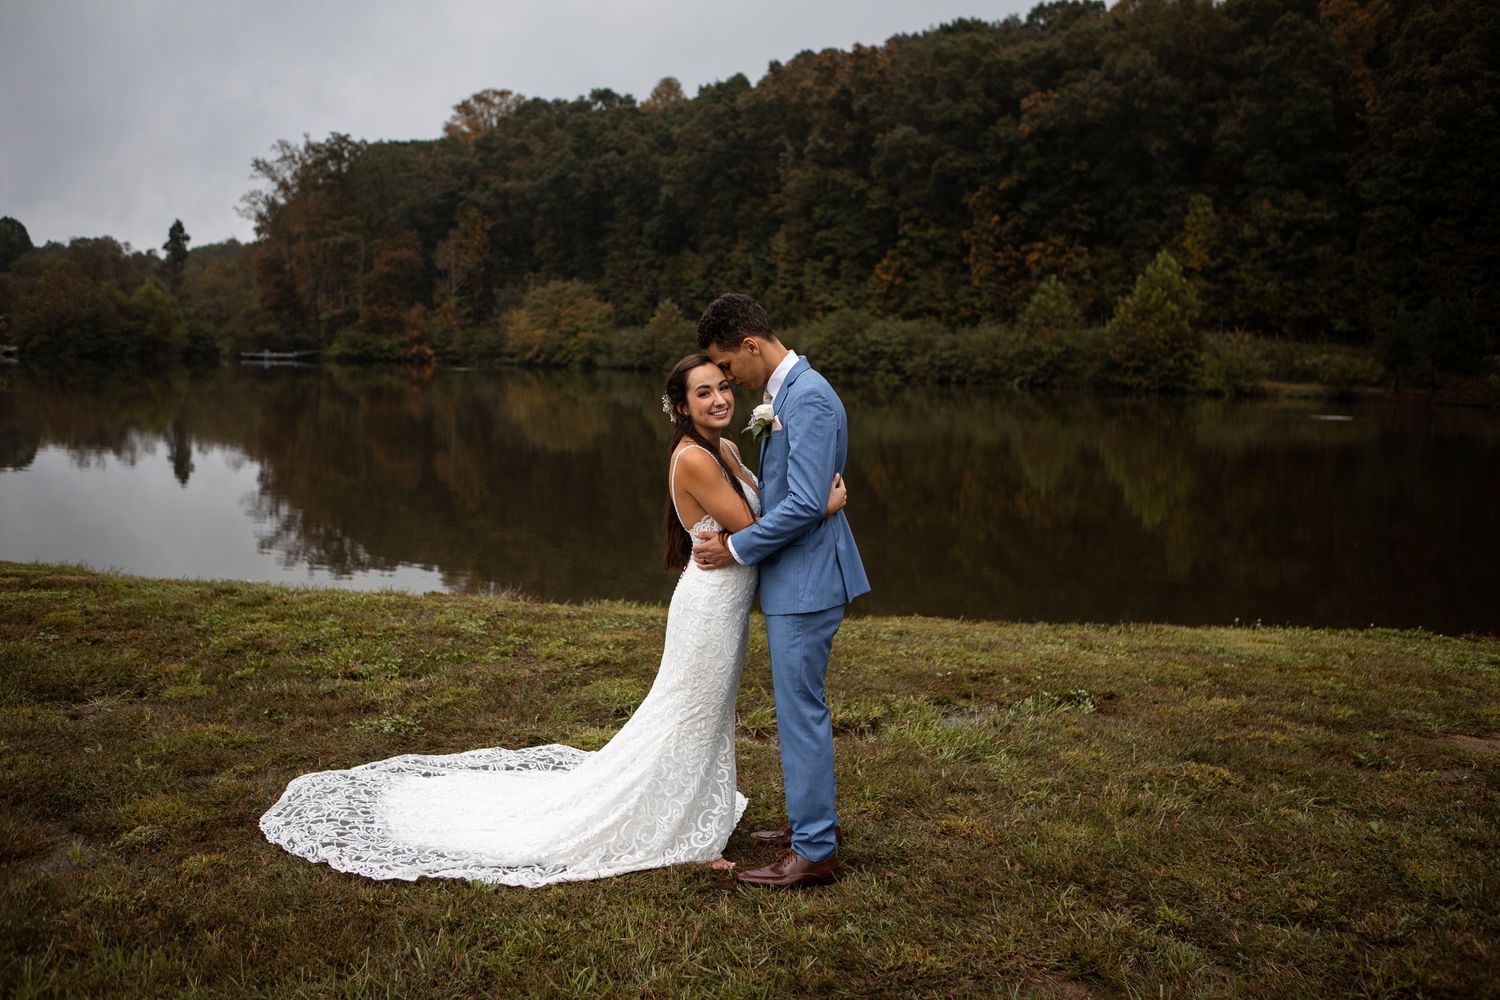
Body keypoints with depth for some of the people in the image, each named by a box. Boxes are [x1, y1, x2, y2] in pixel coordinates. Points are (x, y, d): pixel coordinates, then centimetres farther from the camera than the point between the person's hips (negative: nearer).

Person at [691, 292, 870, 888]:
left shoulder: (808, 398, -20)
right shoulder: (788, 393, 12)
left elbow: (805, 504, -25)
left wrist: (737, 548, -15)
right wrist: (736, 536, 13)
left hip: (806, 581, -10)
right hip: (793, 577, 10)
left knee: (801, 708, -3)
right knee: (797, 705, 19)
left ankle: (814, 851, 8)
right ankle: (810, 818, 33)